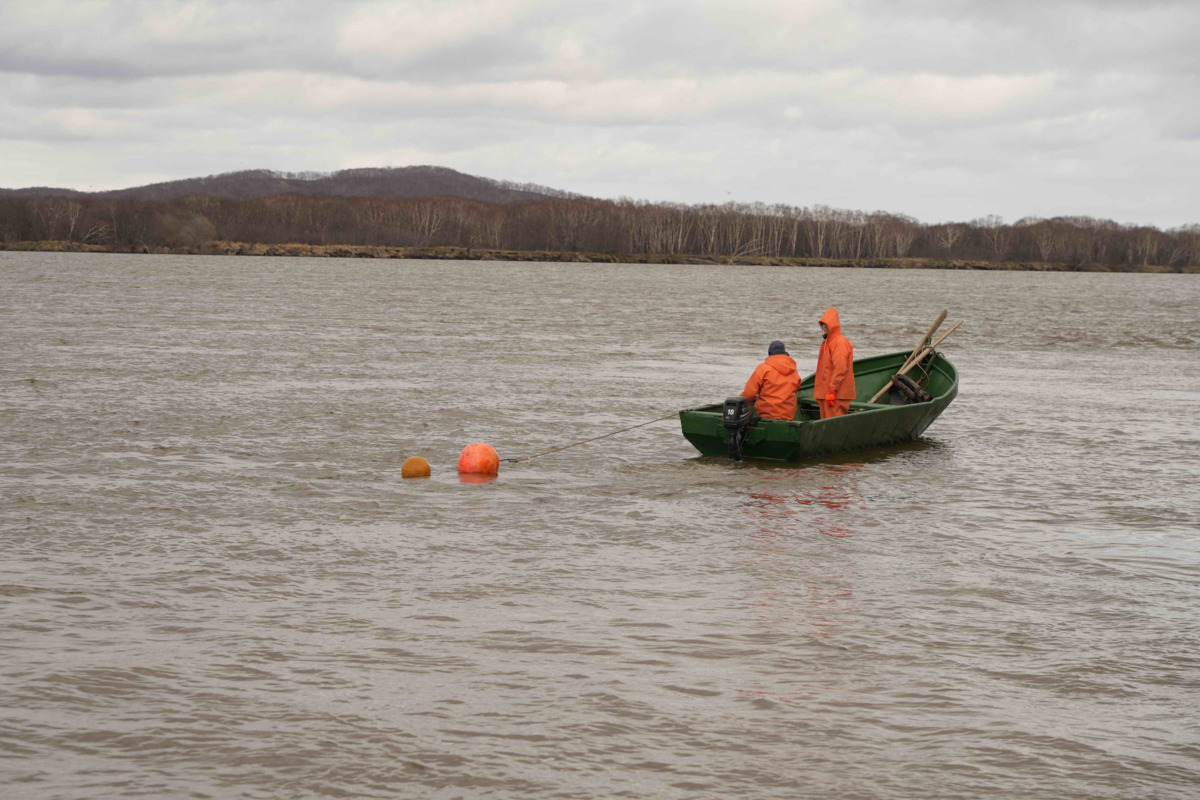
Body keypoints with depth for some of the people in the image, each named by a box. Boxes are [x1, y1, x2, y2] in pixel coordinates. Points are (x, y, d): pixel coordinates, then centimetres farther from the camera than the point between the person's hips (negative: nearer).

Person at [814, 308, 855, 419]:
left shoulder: (840, 342, -12)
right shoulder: (827, 342, 20)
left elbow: (840, 369, -20)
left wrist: (831, 390, -22)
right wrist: (819, 392, 20)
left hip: (836, 394, -10)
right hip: (825, 393, 10)